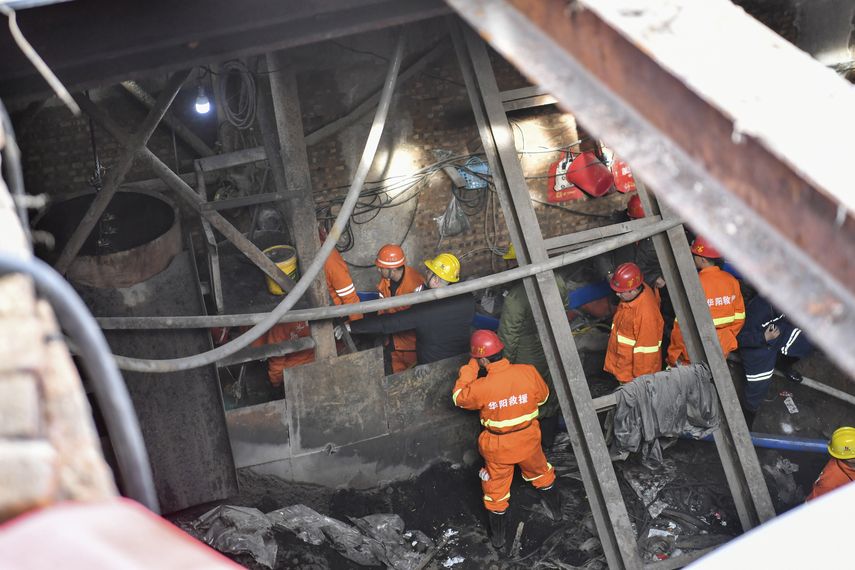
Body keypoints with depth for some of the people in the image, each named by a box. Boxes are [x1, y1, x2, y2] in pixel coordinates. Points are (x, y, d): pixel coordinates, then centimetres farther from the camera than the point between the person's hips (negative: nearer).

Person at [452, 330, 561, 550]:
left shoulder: (482, 387, -29)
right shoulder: (528, 372, -22)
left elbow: (459, 397, -8)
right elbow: (543, 396, -2)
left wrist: (470, 368, -7)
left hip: (498, 447, -2)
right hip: (528, 440, 2)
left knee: (496, 488, 20)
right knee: (540, 473, 31)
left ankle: (498, 536, 36)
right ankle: (555, 509, 53)